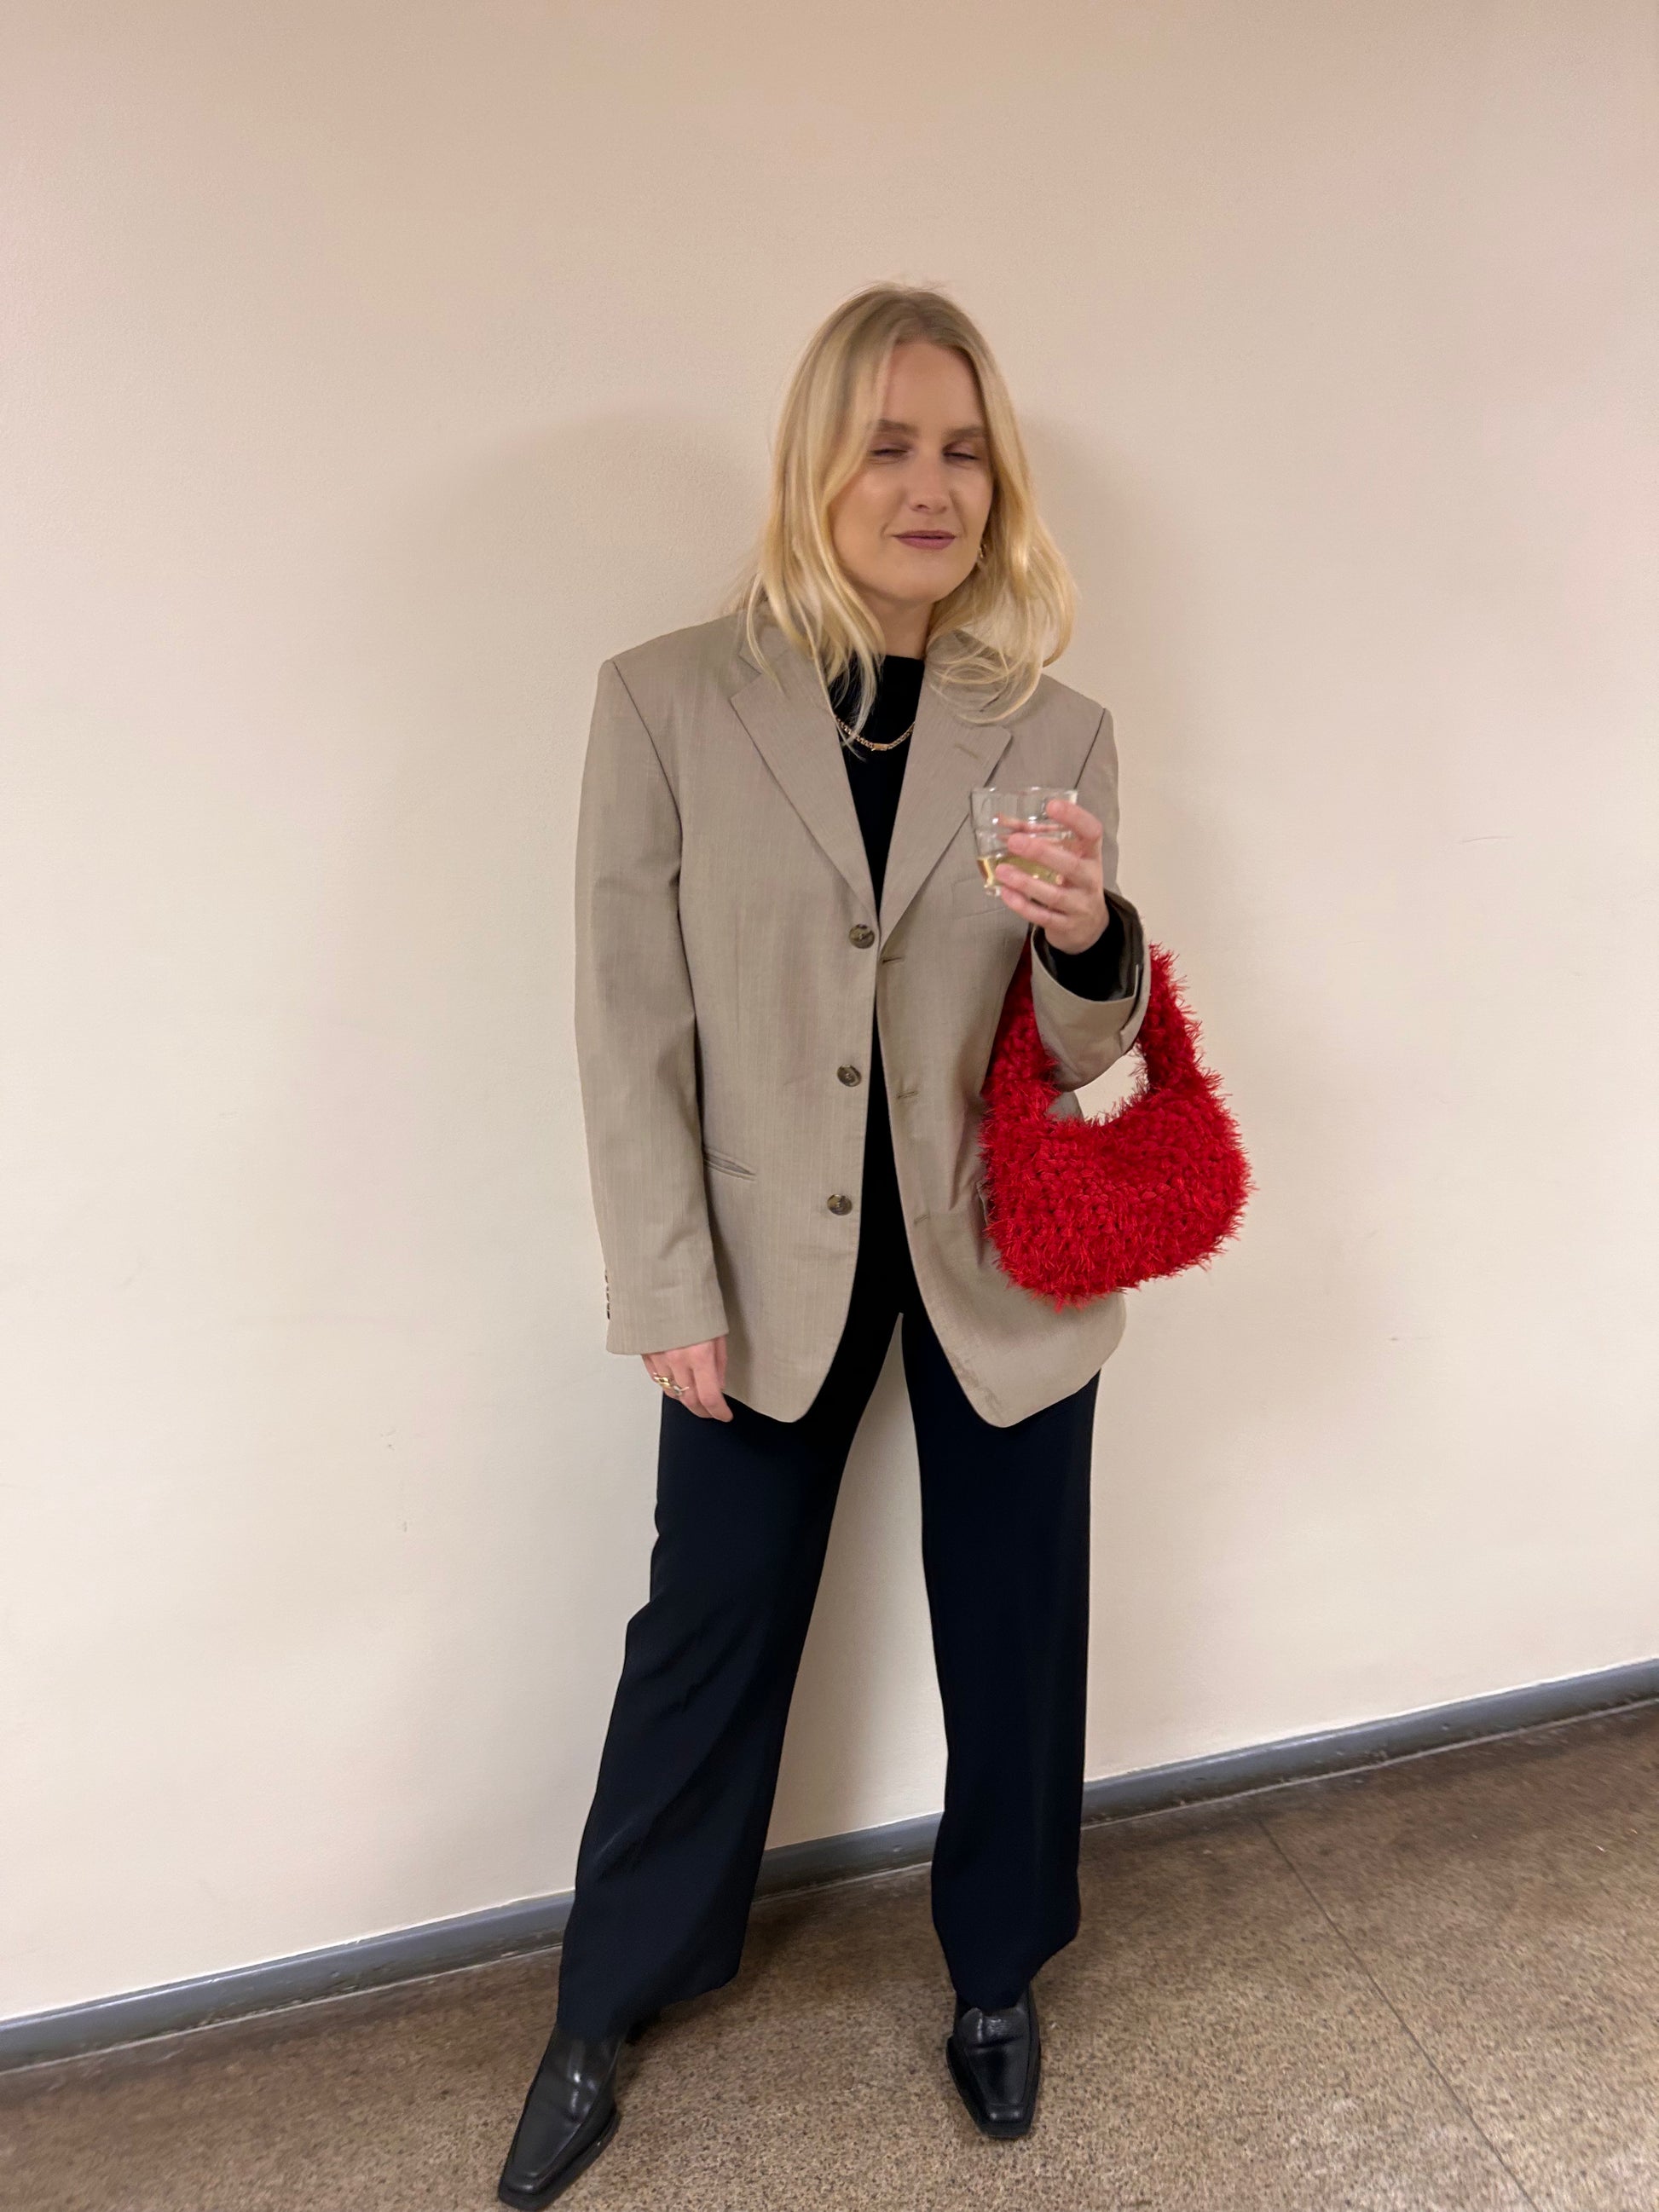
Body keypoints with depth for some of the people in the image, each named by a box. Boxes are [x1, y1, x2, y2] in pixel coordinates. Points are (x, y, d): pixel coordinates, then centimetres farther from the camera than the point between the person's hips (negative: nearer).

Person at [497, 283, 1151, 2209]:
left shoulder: (1056, 731, -2)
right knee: (708, 1634, 13)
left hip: (998, 1258, 2)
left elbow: (1084, 1049, 0)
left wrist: (1092, 939, -22)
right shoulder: (668, 700, -8)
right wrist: (670, 1289, -7)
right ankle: (598, 2021, 39)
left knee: (1011, 1631, 16)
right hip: (772, 1261, -1)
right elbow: (632, 1024, -6)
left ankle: (997, 1973, 45)